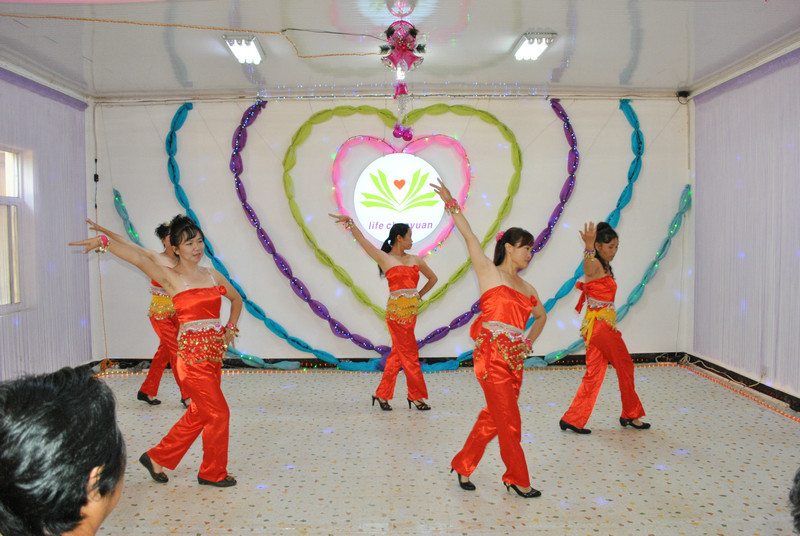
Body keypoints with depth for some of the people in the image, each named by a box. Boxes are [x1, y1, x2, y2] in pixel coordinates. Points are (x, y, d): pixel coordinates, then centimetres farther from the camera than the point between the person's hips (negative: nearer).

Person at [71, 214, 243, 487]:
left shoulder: (212, 275, 10)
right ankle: (213, 473, 19)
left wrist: (230, 327, 14)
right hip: (192, 354, -6)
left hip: (215, 352, 7)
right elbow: (139, 258, -22)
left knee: (199, 414, 15)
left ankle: (156, 458, 32)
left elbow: (236, 299, 24)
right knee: (218, 413, -1)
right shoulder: (170, 277, -6)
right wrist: (104, 241, -33)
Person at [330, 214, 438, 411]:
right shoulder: (384, 258, -1)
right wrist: (350, 222, -7)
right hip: (396, 311, -6)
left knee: (397, 354, 9)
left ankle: (382, 395, 19)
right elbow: (361, 239, -1)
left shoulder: (415, 260, 13)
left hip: (411, 311, 6)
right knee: (410, 354, 0)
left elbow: (433, 278, 24)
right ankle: (416, 396, 12)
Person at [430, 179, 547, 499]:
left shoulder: (527, 288, 17)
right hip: (492, 357, -7)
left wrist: (529, 342, 22)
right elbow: (469, 236, -6)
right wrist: (451, 205, -10)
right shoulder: (489, 272, 1)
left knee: (493, 418, 13)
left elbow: (541, 316, 34)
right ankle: (518, 480, 17)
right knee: (509, 422, 1)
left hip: (515, 360, 7)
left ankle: (463, 465, 29)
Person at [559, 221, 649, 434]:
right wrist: (588, 247, -60)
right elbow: (588, 265, -41)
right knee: (625, 366, 7)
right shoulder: (594, 264, -14)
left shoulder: (603, 266, 16)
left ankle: (572, 419, 9)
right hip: (600, 324, -9)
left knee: (594, 373, 8)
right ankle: (630, 415, 24)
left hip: (604, 325, 9)